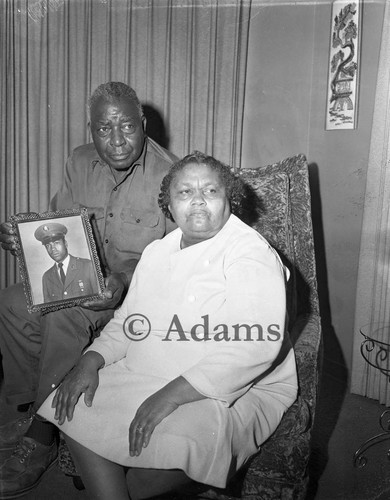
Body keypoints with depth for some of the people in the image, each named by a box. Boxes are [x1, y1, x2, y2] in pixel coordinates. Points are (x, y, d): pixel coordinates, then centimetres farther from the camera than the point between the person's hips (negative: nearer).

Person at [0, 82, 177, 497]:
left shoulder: (167, 177, -17)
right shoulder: (80, 163, 3)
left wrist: (124, 283, -32)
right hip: (85, 279, 7)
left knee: (65, 315, -29)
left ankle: (41, 439, -12)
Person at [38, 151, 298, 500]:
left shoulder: (251, 255, -13)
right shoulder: (157, 251, 12)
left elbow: (257, 347, -25)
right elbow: (127, 322, 16)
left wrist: (171, 396, -28)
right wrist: (90, 363, -5)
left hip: (236, 392, -6)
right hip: (146, 378, 6)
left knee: (173, 441, -31)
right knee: (76, 410, -11)